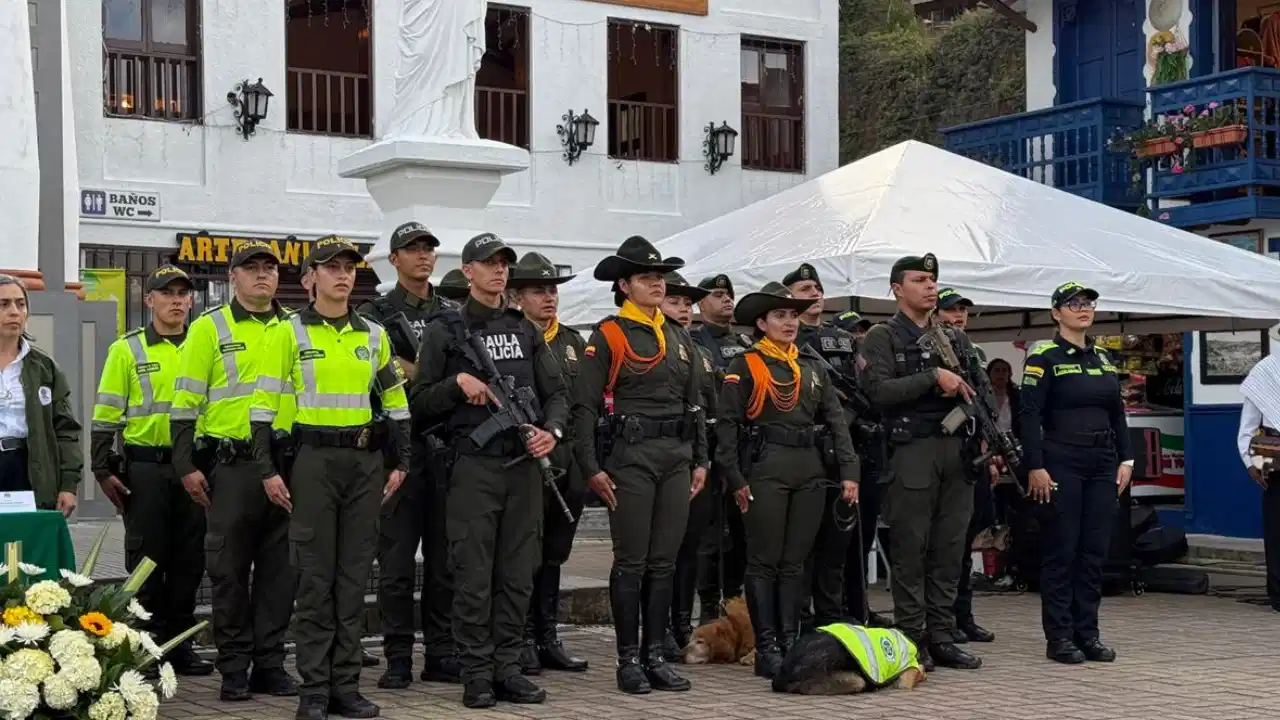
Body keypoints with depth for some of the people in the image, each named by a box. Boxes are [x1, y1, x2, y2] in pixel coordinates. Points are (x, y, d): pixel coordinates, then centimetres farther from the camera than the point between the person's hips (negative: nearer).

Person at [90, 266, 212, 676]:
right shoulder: (127, 349, 1)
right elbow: (106, 413, 0)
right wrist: (103, 469, -6)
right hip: (145, 468, -3)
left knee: (188, 561, 7)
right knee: (146, 560, 1)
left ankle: (179, 644, 16)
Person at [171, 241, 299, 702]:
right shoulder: (209, 327, 1)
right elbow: (186, 400, -1)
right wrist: (186, 465, -7)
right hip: (230, 466, -3)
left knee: (280, 568, 6)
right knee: (229, 568, 1)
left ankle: (270, 663, 15)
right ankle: (234, 668, 10)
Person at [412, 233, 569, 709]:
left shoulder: (526, 331, 14)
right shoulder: (444, 331, 2)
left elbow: (556, 392, 12)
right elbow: (420, 402, 1)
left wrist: (552, 430, -6)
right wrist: (458, 382, -14)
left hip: (525, 465, 4)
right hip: (474, 466, -4)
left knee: (517, 576, 6)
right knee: (474, 578, -3)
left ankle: (507, 669, 13)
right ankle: (476, 674, 4)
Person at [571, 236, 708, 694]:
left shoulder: (678, 338, 14)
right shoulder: (608, 336, -4)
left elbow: (694, 403, 18)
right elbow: (584, 406, -8)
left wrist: (700, 460, 12)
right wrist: (591, 468, -13)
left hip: (676, 457, 6)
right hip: (630, 457, -5)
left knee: (664, 562, 8)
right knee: (631, 563, -1)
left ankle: (656, 656, 15)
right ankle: (629, 660, 7)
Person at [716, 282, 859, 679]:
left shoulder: (813, 366, 15)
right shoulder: (745, 366, -1)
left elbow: (836, 419, 12)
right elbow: (727, 423, -5)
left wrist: (849, 471, 3)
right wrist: (736, 479, -11)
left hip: (810, 469, 5)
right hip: (765, 468, -5)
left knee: (795, 561, 9)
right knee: (764, 561, -1)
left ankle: (791, 643, 15)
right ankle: (766, 650, 3)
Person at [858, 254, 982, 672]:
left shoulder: (956, 338, 19)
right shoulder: (883, 337, 1)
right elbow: (879, 390, -14)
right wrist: (934, 377, -16)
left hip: (958, 449, 5)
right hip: (911, 452, -5)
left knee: (950, 550, 6)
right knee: (910, 550, -3)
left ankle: (942, 637, 12)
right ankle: (912, 641, 2)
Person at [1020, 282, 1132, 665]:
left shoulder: (1103, 358, 15)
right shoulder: (1043, 358, -5)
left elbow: (1117, 413, 17)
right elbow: (1030, 416, -10)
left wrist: (1126, 459, 8)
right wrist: (1035, 467, -16)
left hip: (1102, 464, 6)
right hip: (1062, 463, -6)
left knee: (1096, 550, 6)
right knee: (1061, 550, -2)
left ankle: (1088, 633, 13)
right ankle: (1059, 637, 3)